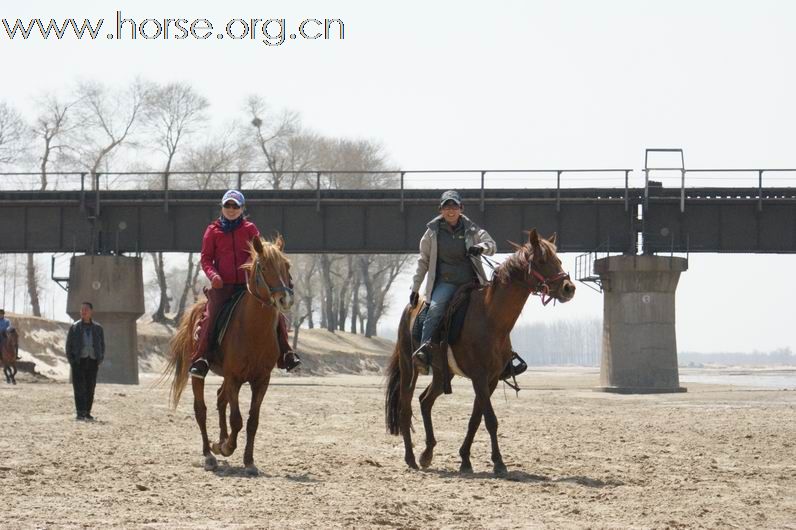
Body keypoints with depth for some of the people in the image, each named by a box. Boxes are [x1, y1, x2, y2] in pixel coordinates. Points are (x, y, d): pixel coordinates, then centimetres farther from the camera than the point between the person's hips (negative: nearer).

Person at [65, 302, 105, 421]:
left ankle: (87, 413, 10)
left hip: (92, 361, 2)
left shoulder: (97, 328, 10)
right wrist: (71, 361, -4)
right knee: (79, 388, -9)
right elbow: (69, 345, 5)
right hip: (79, 361, -2)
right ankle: (80, 413, -13)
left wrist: (100, 360, 4)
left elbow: (102, 345, 15)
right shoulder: (74, 327, 4)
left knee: (90, 389, 3)